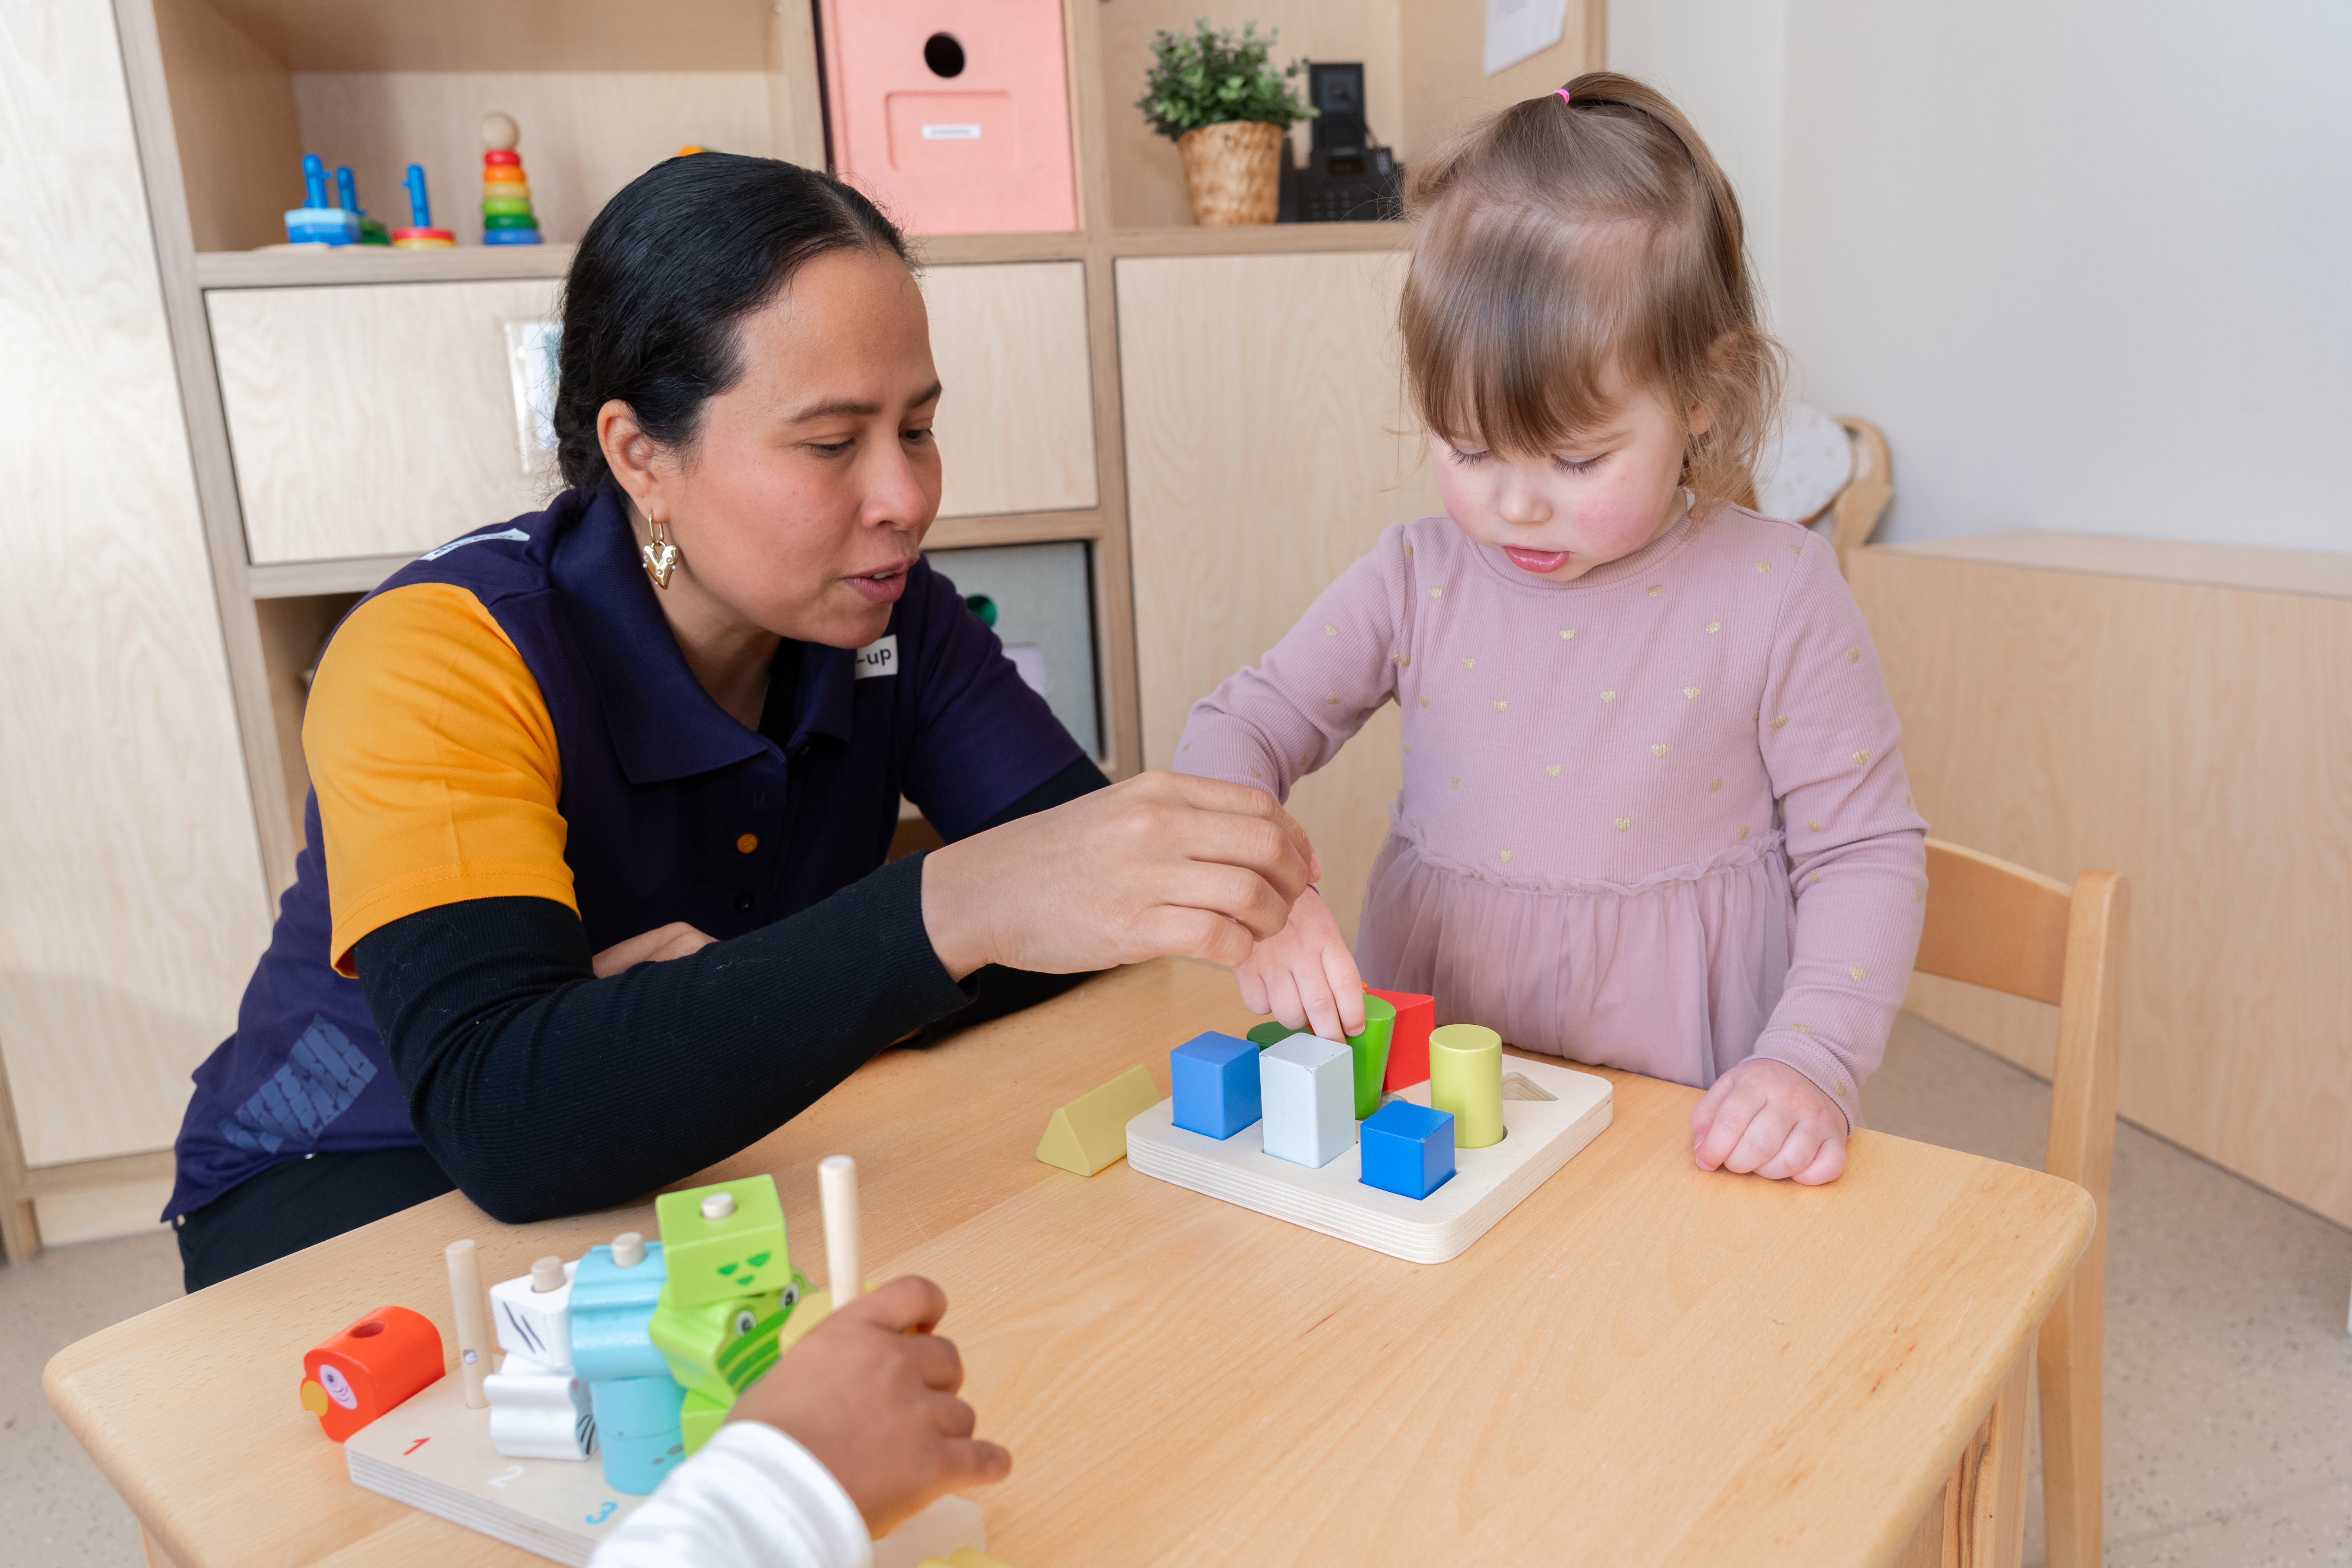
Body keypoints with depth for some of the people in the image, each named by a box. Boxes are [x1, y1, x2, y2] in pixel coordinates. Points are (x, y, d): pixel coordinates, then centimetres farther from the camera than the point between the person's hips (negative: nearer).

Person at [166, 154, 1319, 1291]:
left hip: (705, 1157, 5)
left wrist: (748, 1010, -30)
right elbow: (506, 1125, -39)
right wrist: (949, 910, -51)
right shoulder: (438, 659, -25)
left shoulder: (887, 612, -9)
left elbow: (1095, 880, -15)